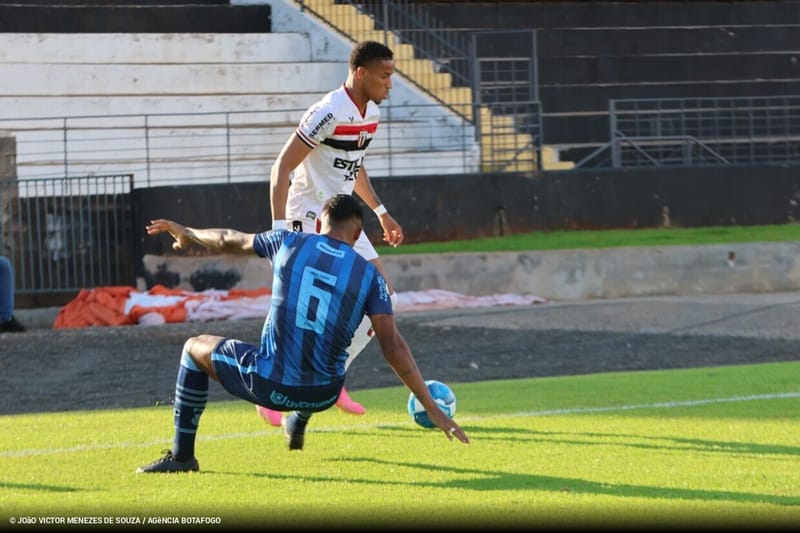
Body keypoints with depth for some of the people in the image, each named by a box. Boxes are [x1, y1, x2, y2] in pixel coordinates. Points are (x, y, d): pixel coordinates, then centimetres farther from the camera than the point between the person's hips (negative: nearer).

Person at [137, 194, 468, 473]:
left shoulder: (289, 243, 2)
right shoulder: (369, 274, 0)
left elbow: (229, 241, 20)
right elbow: (392, 346, -7)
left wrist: (189, 234, 42)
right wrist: (432, 409, -5)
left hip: (267, 384, -2)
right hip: (322, 396, 2)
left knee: (194, 348, 26)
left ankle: (181, 456, 24)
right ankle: (297, 426, 58)